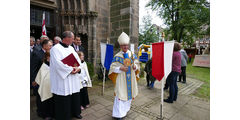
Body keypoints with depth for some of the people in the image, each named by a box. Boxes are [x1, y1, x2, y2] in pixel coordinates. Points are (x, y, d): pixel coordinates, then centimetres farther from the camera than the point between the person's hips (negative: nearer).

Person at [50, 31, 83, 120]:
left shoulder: (71, 48, 12)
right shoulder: (56, 48, -11)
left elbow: (78, 59, 8)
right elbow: (58, 63, -21)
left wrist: (78, 68, -11)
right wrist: (70, 70, -18)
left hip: (73, 79, 7)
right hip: (63, 80, -7)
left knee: (75, 97, 17)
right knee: (64, 100, 5)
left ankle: (75, 112, 37)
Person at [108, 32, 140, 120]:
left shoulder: (132, 55, 4)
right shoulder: (117, 56, -7)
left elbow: (137, 64, 8)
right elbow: (112, 68, -7)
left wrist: (135, 66, -15)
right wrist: (120, 68, -22)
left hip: (130, 79, 4)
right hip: (121, 79, -4)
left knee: (129, 93, 15)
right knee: (120, 95, -1)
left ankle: (125, 109, 38)